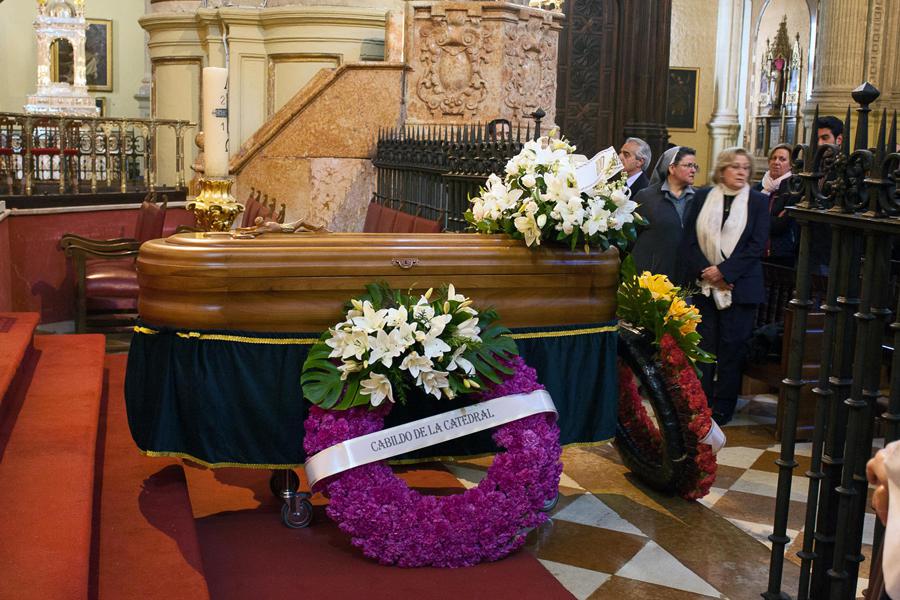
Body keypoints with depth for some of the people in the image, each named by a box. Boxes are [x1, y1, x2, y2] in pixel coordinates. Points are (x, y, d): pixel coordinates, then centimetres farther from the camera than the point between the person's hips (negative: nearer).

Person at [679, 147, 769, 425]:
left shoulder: (758, 201, 3)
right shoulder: (703, 197, 8)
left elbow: (757, 245, -5)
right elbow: (689, 239, 3)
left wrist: (724, 271, -13)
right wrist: (706, 272, -11)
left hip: (739, 285, -1)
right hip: (702, 284, 2)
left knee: (732, 347, 2)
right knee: (702, 346, 4)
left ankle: (722, 409, 10)